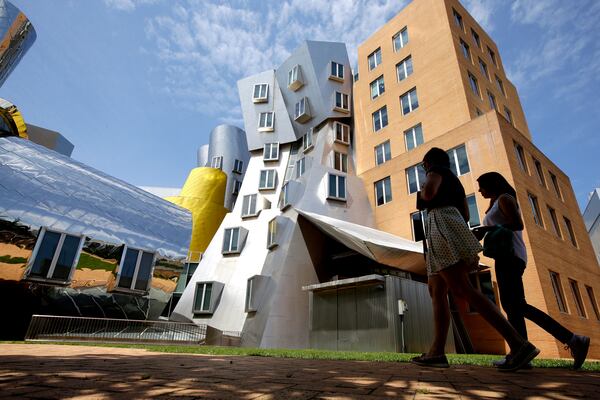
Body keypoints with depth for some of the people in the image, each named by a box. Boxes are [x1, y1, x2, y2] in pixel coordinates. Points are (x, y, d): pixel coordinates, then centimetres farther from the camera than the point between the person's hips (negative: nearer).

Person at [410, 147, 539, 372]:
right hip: (442, 234, 10)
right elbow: (465, 214, 25)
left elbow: (429, 192, -17)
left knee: (461, 289, -19)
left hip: (442, 224, -10)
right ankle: (436, 353, -4)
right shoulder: (454, 181, 30)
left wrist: (420, 195, 6)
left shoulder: (437, 170, 5)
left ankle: (518, 344, -22)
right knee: (436, 291, 2)